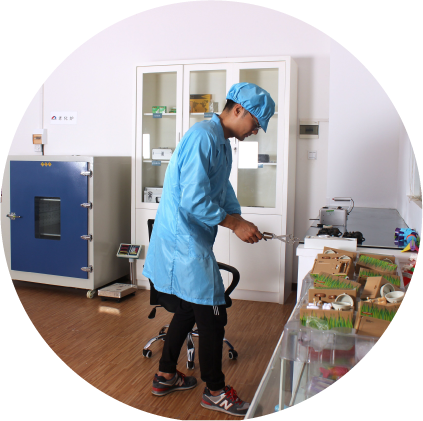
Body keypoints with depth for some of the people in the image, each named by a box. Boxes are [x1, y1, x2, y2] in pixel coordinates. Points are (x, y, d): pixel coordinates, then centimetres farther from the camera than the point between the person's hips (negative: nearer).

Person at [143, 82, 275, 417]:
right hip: (185, 242, -10)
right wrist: (235, 225, -15)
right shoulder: (203, 137, -20)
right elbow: (193, 201, -25)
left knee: (189, 308, 20)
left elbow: (223, 193, 20)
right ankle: (215, 391, 19)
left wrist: (241, 221, 5)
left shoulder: (223, 143, 13)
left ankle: (166, 375, 36)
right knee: (213, 318, 0)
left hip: (190, 242, 10)